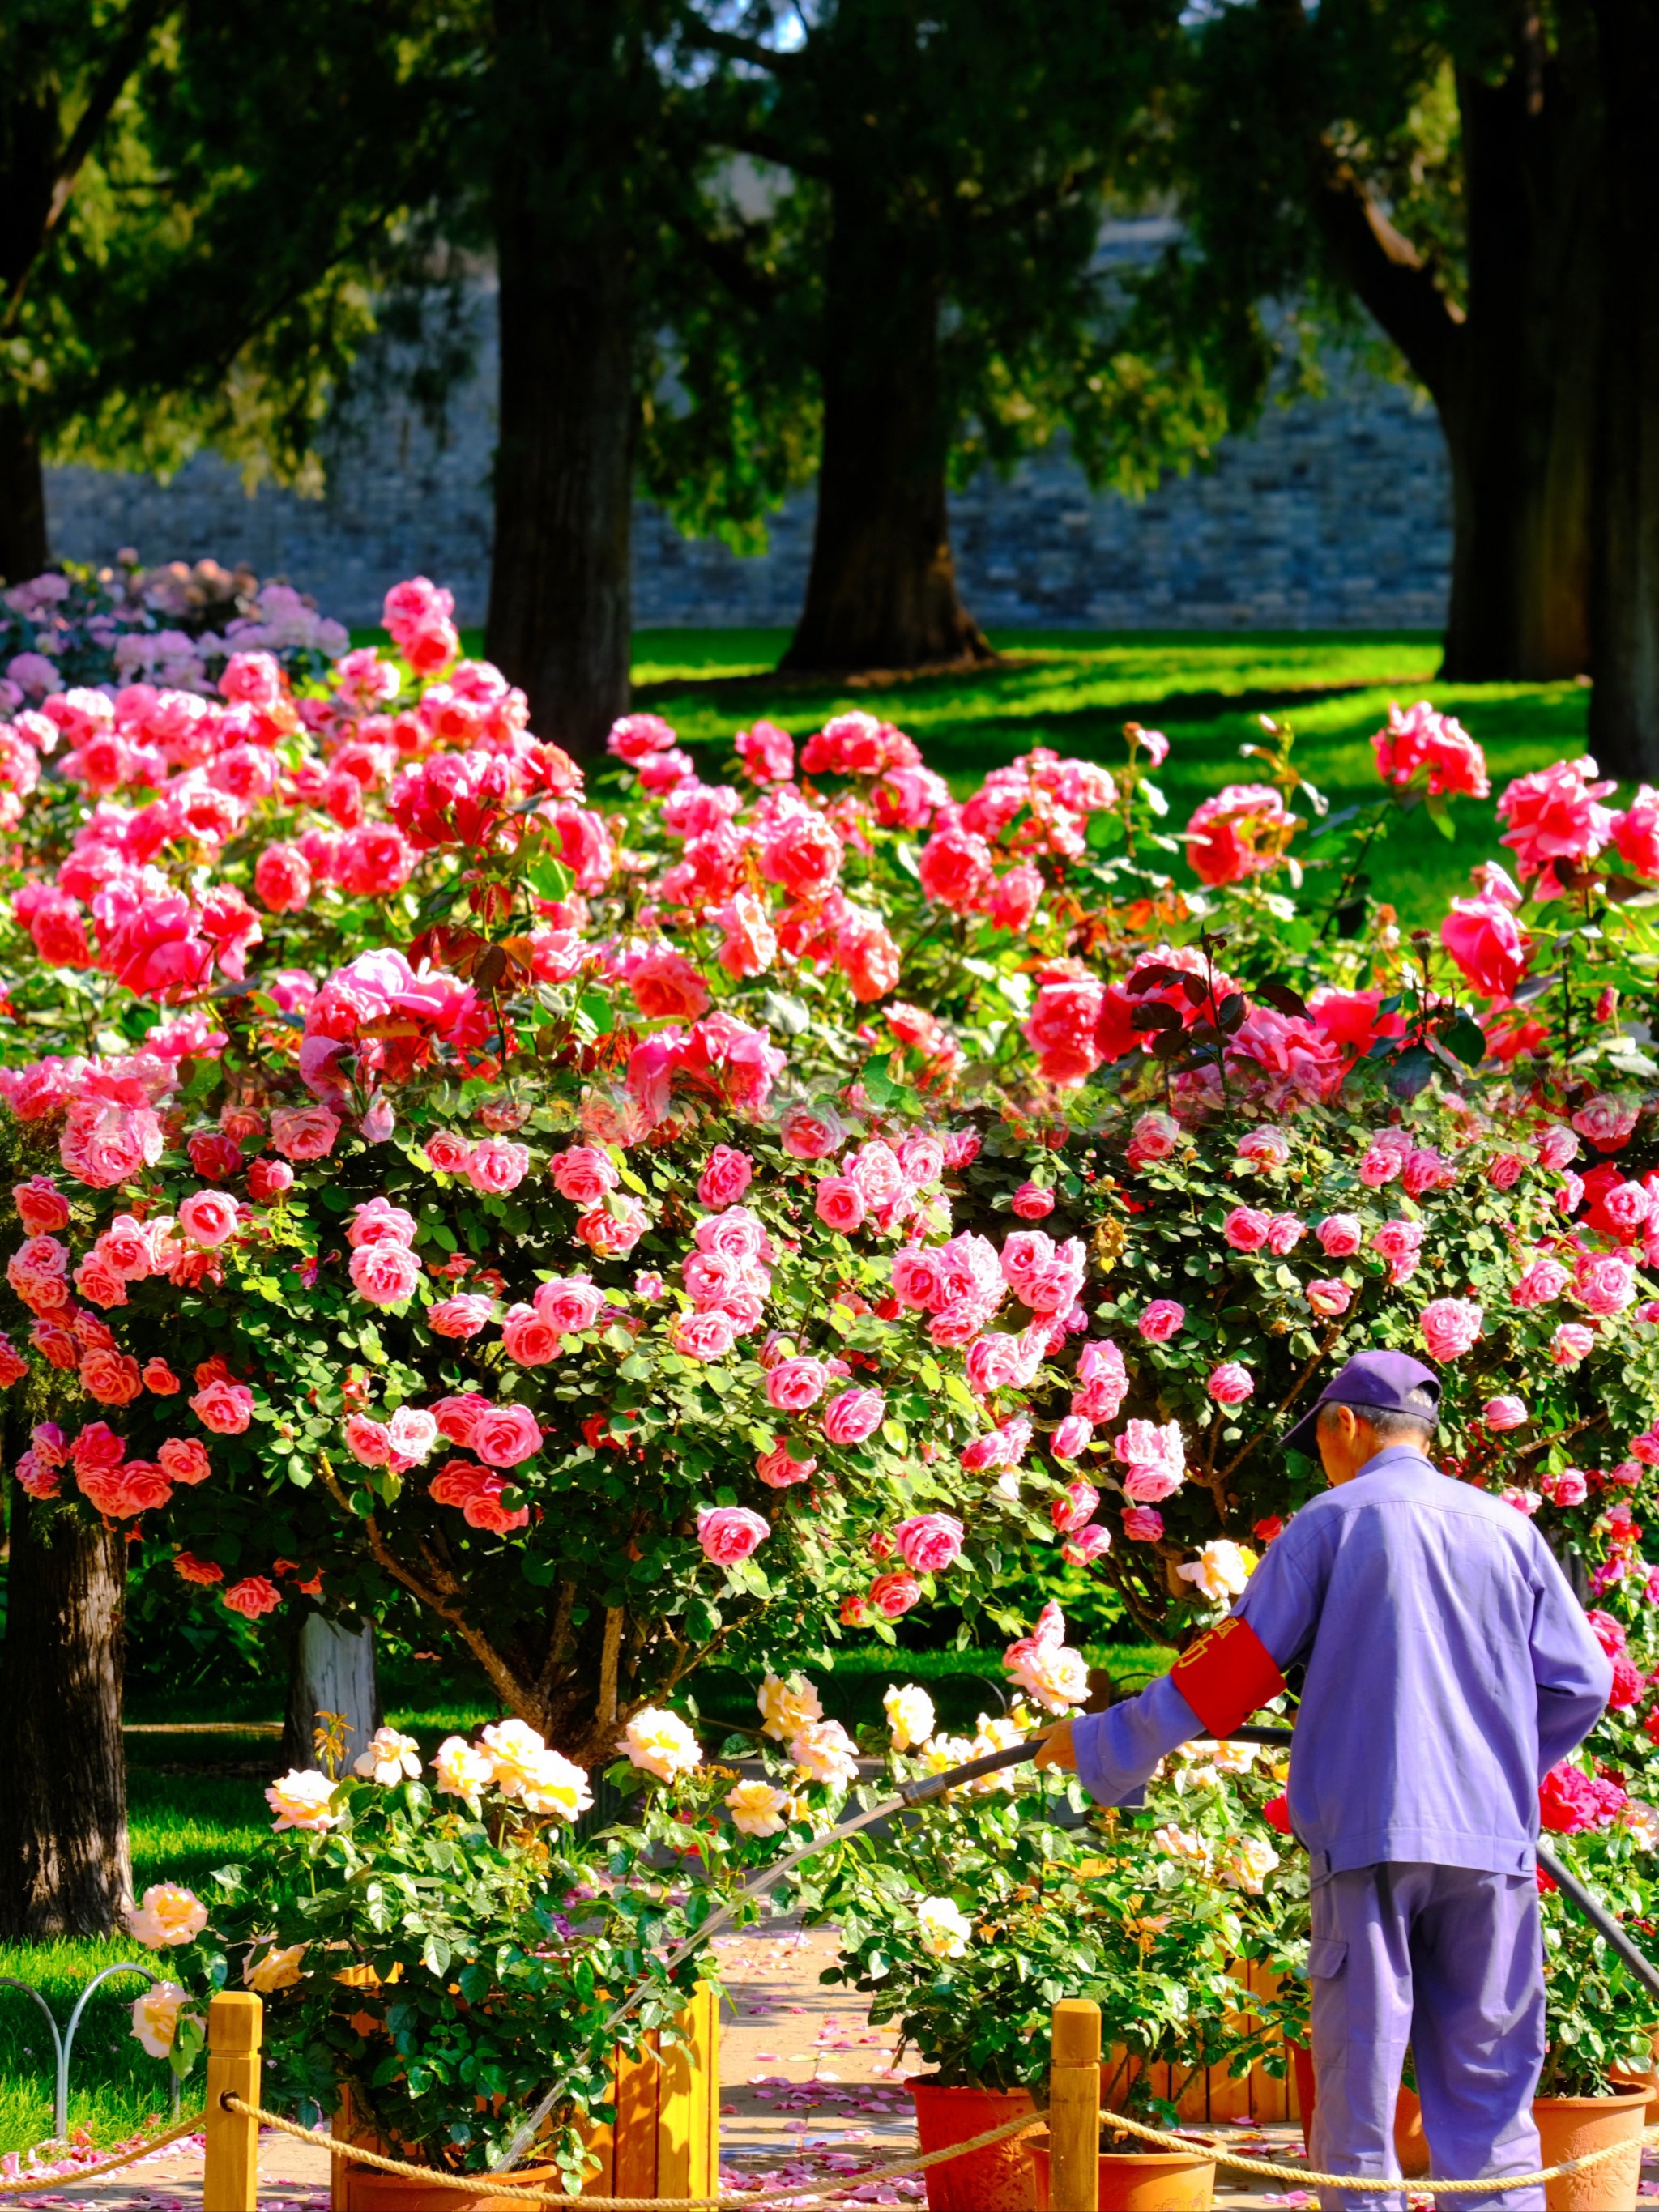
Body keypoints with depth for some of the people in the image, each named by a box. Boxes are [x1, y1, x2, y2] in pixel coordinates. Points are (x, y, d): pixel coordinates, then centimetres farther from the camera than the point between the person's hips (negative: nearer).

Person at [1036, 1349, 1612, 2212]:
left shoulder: (1330, 1523, 1)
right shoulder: (1509, 1530, 10)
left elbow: (1235, 1666, 0)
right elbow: (1581, 1683, 12)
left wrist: (1102, 1745, 9)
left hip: (1367, 1828, -3)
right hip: (1490, 1834, 3)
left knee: (1360, 2073, 2)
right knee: (1485, 2080, 6)